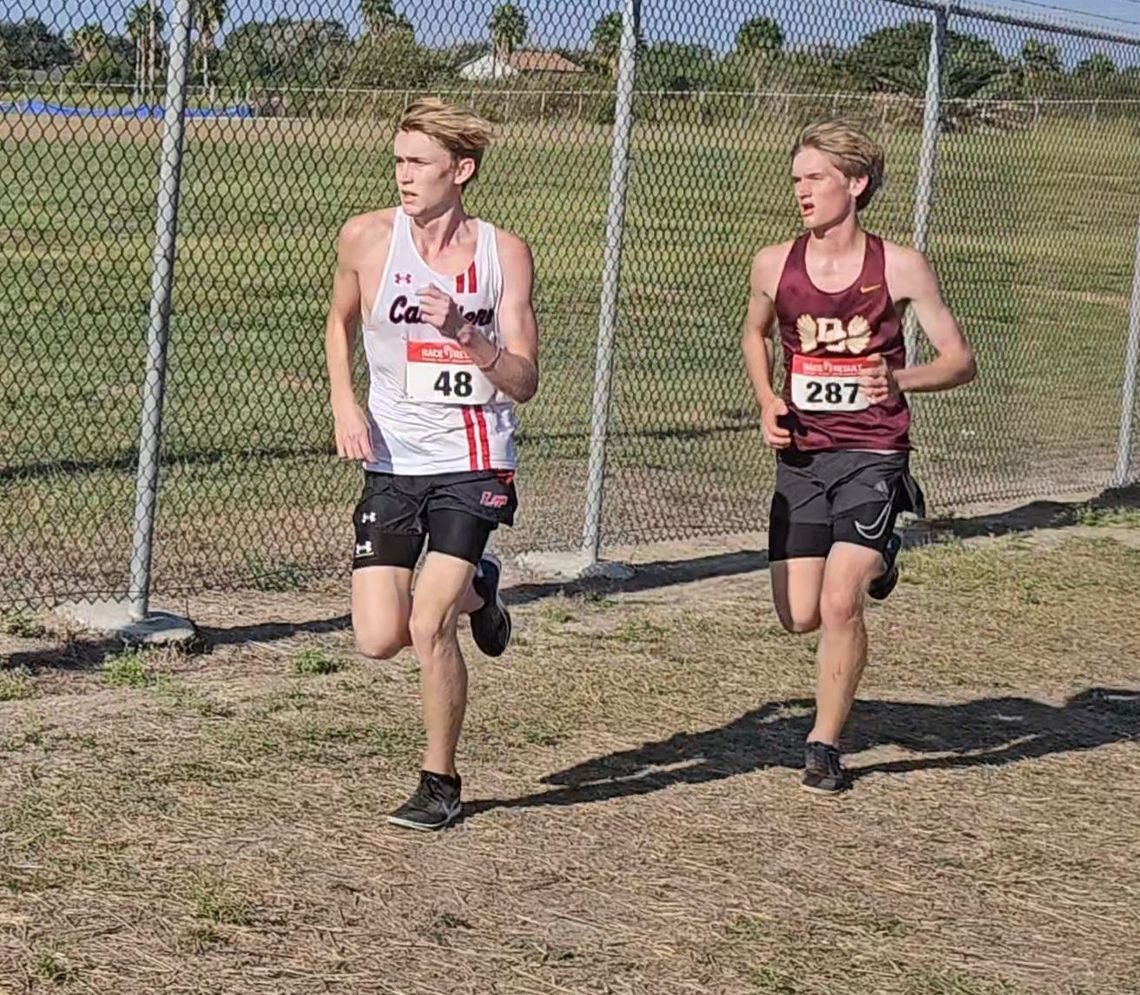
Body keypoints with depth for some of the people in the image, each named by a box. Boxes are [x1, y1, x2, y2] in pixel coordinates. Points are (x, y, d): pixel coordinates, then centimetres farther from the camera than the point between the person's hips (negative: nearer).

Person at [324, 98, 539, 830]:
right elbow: (341, 320, 19)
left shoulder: (504, 253, -5)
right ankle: (474, 591, 29)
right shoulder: (367, 238, -2)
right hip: (393, 462, 3)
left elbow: (524, 384, -7)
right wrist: (344, 401, 3)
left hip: (472, 463, -2)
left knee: (429, 626, -14)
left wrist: (467, 337, -24)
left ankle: (441, 781, 9)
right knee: (379, 640, -5)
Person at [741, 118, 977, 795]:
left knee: (839, 603, -17)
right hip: (801, 455, 3)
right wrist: (768, 402, 4)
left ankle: (826, 746, 1)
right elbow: (756, 334, 22)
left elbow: (961, 360, -1)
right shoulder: (775, 265, 1)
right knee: (798, 616, 1)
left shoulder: (899, 268, -7)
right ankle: (873, 560, 35)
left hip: (873, 454, -3)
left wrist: (899, 380, -20)